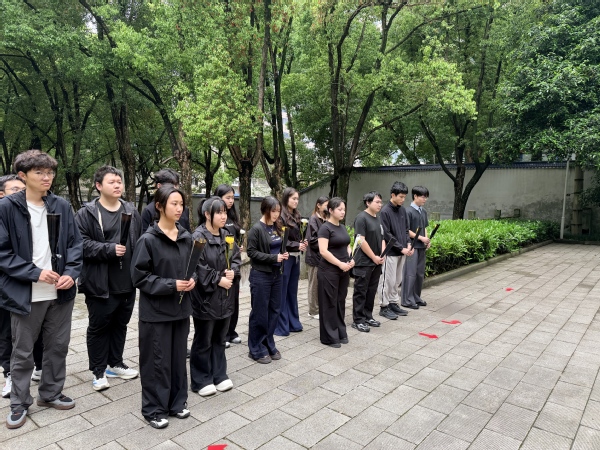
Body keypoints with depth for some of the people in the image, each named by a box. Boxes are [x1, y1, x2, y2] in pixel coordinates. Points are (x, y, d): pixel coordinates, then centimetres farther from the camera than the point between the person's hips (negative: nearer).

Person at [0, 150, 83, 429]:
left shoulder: (62, 206, 2)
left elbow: (75, 244, 5)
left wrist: (71, 273, -10)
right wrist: (34, 273, -17)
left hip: (60, 291, 3)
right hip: (25, 293, -3)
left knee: (58, 346, 15)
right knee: (22, 352, 11)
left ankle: (50, 394, 34)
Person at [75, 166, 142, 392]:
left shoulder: (132, 211, 8)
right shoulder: (86, 213, -6)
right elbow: (81, 243, -14)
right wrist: (109, 249, -21)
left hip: (127, 281, 5)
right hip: (100, 283, -5)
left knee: (120, 324, 17)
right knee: (99, 326, 8)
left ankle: (115, 363, 34)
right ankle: (98, 371, 22)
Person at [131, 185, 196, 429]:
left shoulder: (186, 237, 3)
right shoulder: (148, 240, -13)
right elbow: (140, 276, -13)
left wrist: (192, 280, -6)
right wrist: (171, 285, -19)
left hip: (181, 308, 5)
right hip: (156, 311, -5)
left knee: (178, 358, 16)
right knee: (157, 361, 6)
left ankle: (177, 402, 33)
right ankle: (154, 409, 24)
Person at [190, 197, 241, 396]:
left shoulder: (227, 236, 8)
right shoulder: (198, 237, -14)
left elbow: (236, 259, 10)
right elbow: (198, 267, -21)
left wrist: (232, 272, -9)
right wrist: (218, 280, -19)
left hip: (225, 297, 7)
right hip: (205, 296, -6)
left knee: (219, 339, 18)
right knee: (203, 341, 8)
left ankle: (219, 375, 31)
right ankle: (201, 380, 21)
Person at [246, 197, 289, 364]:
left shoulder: (276, 228, 7)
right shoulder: (256, 229, -13)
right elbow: (252, 252, -15)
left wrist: (283, 254, -1)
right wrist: (274, 258, -19)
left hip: (276, 274, 7)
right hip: (260, 275, -7)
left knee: (274, 310, 12)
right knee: (260, 313, 3)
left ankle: (269, 345, 27)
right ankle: (256, 349, 16)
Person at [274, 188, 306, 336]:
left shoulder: (296, 216, 12)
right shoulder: (280, 216, -12)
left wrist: (303, 242, 1)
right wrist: (297, 245, -15)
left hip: (296, 257, 8)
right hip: (284, 257, -8)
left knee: (292, 291, 15)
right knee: (282, 293, 1)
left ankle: (293, 322, 25)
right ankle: (280, 326, 10)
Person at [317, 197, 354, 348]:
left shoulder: (342, 227, 12)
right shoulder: (325, 228, -12)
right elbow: (323, 251, -20)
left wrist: (351, 260, 1)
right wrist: (340, 264, -20)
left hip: (343, 271, 8)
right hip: (329, 271, -7)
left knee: (340, 302, 14)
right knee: (329, 303, 2)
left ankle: (341, 333, 26)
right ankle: (329, 337, 12)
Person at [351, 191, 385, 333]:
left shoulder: (378, 219, 14)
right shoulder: (361, 218, -12)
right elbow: (361, 241, -18)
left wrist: (382, 255, 1)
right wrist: (374, 257, -14)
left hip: (377, 262, 8)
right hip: (364, 263, -8)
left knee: (371, 291, 14)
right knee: (361, 292, 0)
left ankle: (368, 316, 25)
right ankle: (358, 320, 8)